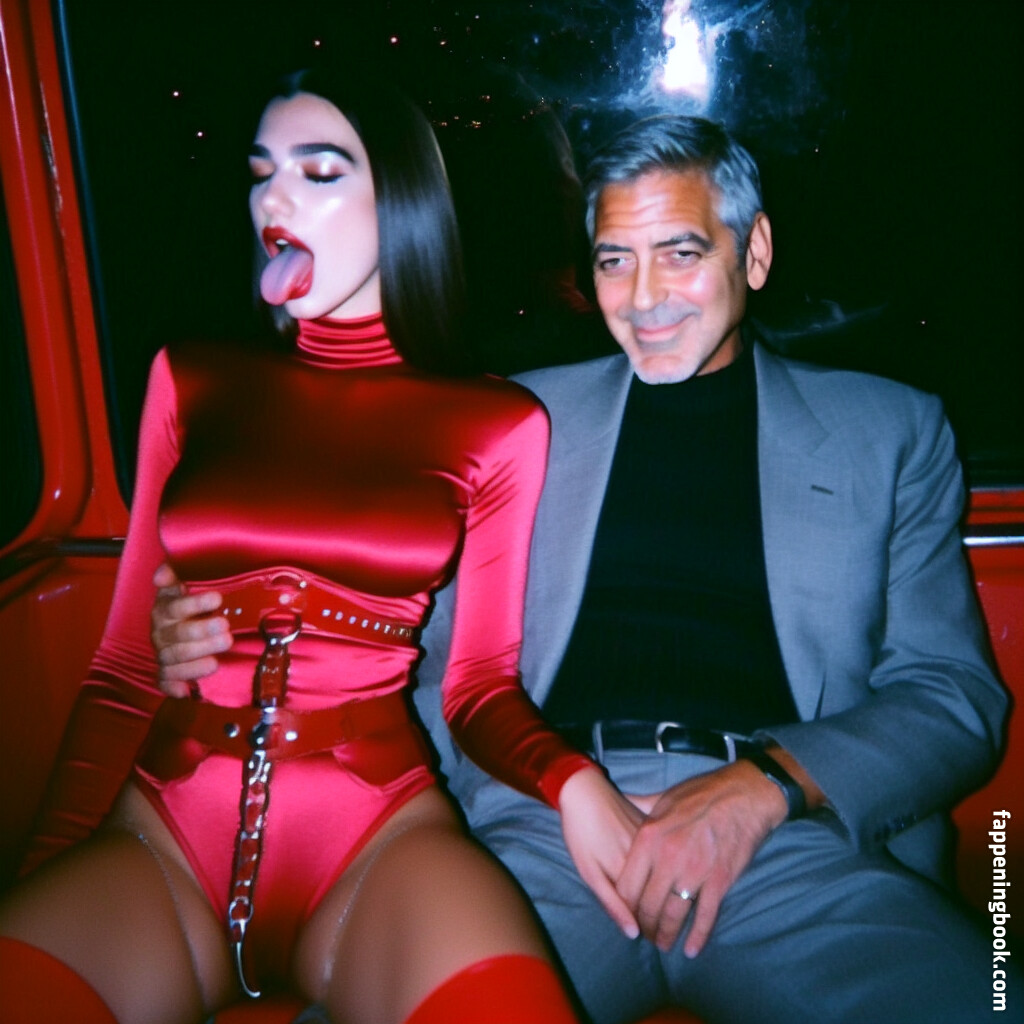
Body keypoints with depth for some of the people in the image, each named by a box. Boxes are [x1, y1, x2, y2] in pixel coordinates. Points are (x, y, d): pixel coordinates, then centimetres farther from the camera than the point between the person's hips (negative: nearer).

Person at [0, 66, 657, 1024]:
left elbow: (482, 684, 4)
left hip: (378, 831, -1)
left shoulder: (497, 426, 5)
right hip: (159, 833, 2)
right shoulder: (191, 380, 11)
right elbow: (124, 664, 10)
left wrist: (575, 783, -18)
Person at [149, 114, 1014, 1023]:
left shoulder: (891, 429, 14)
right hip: (542, 827, 0)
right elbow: (434, 653, 16)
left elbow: (955, 692, 7)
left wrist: (767, 784, -11)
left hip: (790, 835, 1)